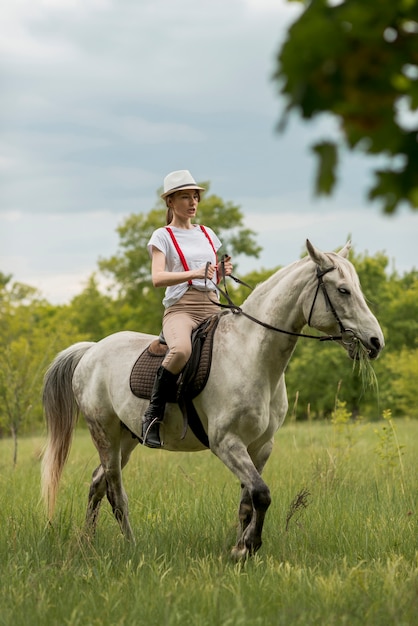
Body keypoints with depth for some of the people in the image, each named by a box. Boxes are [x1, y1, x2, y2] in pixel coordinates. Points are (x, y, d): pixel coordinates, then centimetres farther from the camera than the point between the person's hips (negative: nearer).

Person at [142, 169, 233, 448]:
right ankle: (153, 414, -23)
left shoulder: (207, 234, 21)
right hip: (180, 307, -6)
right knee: (181, 350, -39)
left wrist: (224, 271, 1)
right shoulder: (163, 236, 6)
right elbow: (158, 278, -9)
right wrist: (193, 274, -23)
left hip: (212, 307, 6)